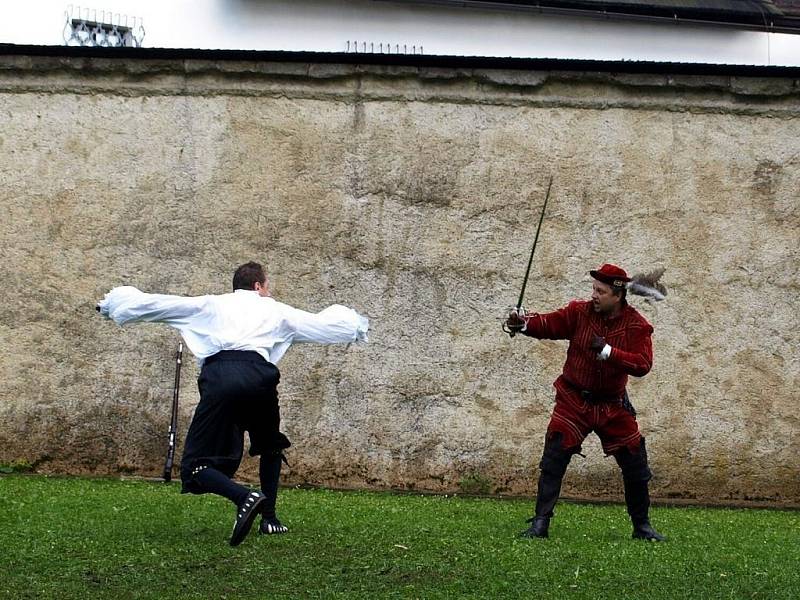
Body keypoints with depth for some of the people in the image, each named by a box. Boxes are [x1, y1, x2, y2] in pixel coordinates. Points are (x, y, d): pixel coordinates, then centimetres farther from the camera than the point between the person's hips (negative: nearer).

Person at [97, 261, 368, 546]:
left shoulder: (211, 305, 28)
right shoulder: (274, 310, 28)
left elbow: (157, 304, 30)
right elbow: (322, 325, 36)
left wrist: (112, 303, 44)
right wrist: (355, 324, 56)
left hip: (218, 375, -1)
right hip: (258, 376, 1)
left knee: (194, 467, -1)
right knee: (270, 447, 31)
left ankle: (245, 498, -27)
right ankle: (269, 517, 24)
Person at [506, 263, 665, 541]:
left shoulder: (637, 325, -9)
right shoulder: (579, 312, -7)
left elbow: (642, 365, -21)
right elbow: (549, 323, -20)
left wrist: (606, 350, -31)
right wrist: (524, 323, -40)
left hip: (613, 406, 1)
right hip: (574, 401, -1)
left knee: (636, 467, 6)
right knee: (553, 461, -11)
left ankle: (642, 527, 24)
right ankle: (540, 524, -5)